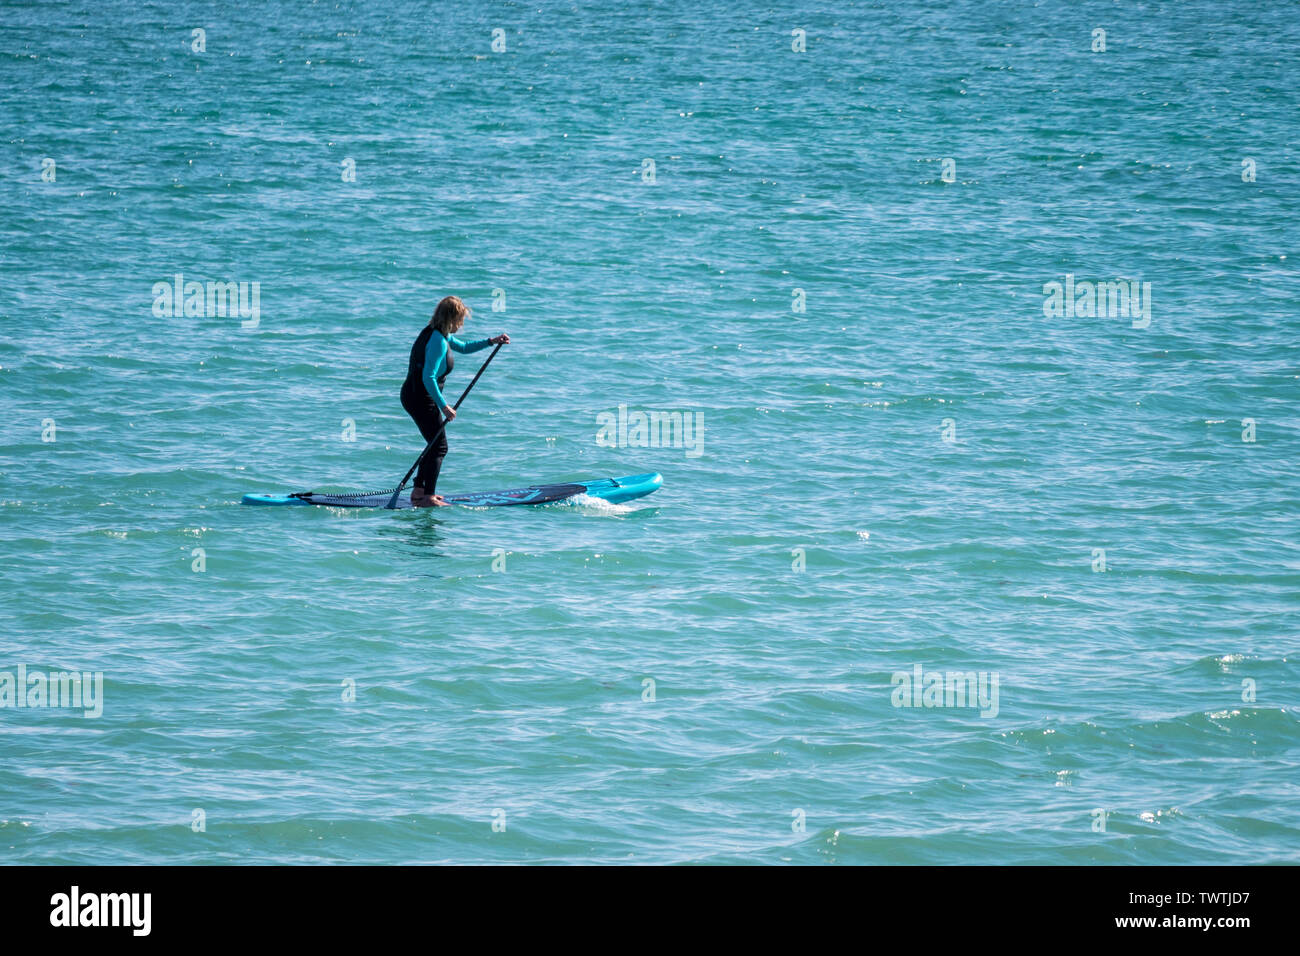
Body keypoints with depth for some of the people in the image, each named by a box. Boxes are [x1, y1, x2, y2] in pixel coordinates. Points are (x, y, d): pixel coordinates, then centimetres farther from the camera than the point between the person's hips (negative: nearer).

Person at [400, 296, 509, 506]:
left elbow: (463, 347, 28)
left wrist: (491, 341, 20)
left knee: (435, 445, 19)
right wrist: (443, 406, -24)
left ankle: (418, 491, 23)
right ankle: (428, 498, -7)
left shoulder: (439, 334, 11)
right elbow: (428, 378, -27)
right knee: (439, 447, -5)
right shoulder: (438, 342, -21)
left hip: (413, 395, 10)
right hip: (421, 399, -10)